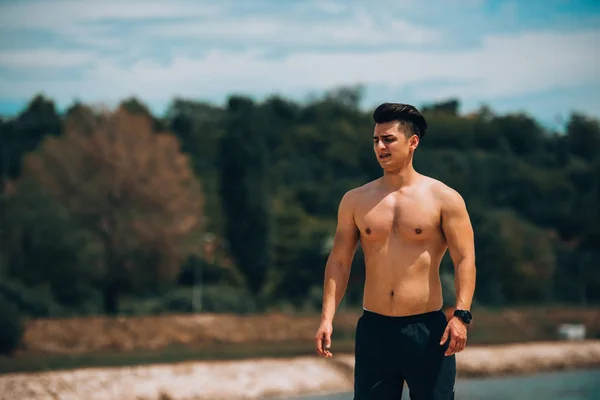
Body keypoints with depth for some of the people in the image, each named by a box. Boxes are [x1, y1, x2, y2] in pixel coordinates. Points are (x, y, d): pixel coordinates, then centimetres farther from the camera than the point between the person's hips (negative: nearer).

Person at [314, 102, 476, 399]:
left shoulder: (444, 199, -1)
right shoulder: (355, 201, 8)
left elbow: (465, 261, -5)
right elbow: (338, 262, 9)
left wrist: (461, 315, -18)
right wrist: (327, 317, -2)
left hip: (427, 329, -3)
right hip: (373, 330, 3)